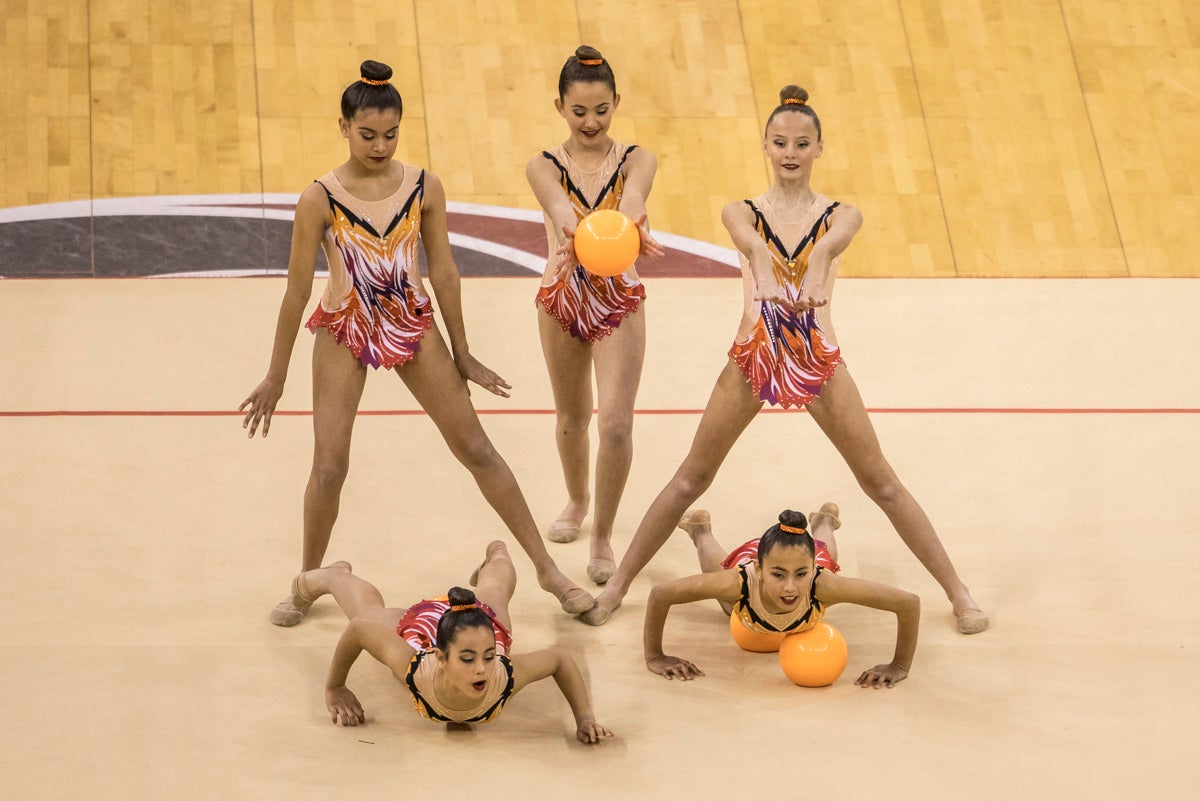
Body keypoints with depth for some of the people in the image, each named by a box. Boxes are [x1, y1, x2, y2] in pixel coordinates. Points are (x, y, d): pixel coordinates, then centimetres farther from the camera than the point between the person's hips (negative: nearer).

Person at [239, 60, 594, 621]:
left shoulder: (424, 188, -8)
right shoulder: (320, 200, -15)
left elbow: (444, 273, 2)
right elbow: (297, 289, -9)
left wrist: (461, 353, 7)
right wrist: (276, 376, -5)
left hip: (413, 324, 2)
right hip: (344, 333, -2)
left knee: (476, 449, 5)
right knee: (328, 468, -5)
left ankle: (547, 569, 13)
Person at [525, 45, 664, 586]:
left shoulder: (636, 161, -7)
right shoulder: (545, 167, -7)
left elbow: (632, 199, -31)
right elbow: (561, 209, -30)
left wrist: (630, 224, -56)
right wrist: (572, 233, -54)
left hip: (619, 300, -2)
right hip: (562, 298, 2)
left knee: (616, 422, -13)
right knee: (571, 416, 19)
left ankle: (603, 538, 4)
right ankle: (577, 501, 48)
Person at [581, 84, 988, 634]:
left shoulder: (839, 214, 2)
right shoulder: (742, 213, 2)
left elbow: (830, 242, -24)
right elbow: (751, 243, -24)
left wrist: (814, 276, -48)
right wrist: (763, 279, -48)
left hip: (817, 358, 0)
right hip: (753, 355, 0)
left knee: (880, 483, 5)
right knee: (691, 479, 8)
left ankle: (958, 593, 13)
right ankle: (617, 586, 18)